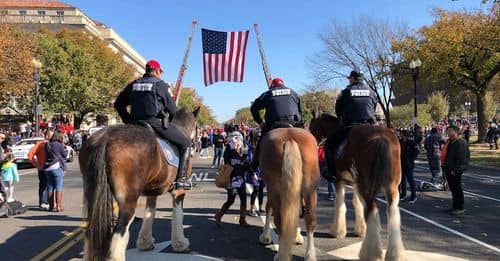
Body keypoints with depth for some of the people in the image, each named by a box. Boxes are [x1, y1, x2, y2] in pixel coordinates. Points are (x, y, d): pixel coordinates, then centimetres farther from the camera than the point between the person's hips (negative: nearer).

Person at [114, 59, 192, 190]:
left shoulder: (133, 84, 15)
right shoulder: (160, 84, 0)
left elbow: (118, 104, 16)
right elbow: (172, 109, -2)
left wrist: (128, 121, 21)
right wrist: (168, 120, 17)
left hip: (136, 123, 6)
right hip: (157, 122, -6)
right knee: (186, 143, 6)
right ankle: (181, 179, -3)